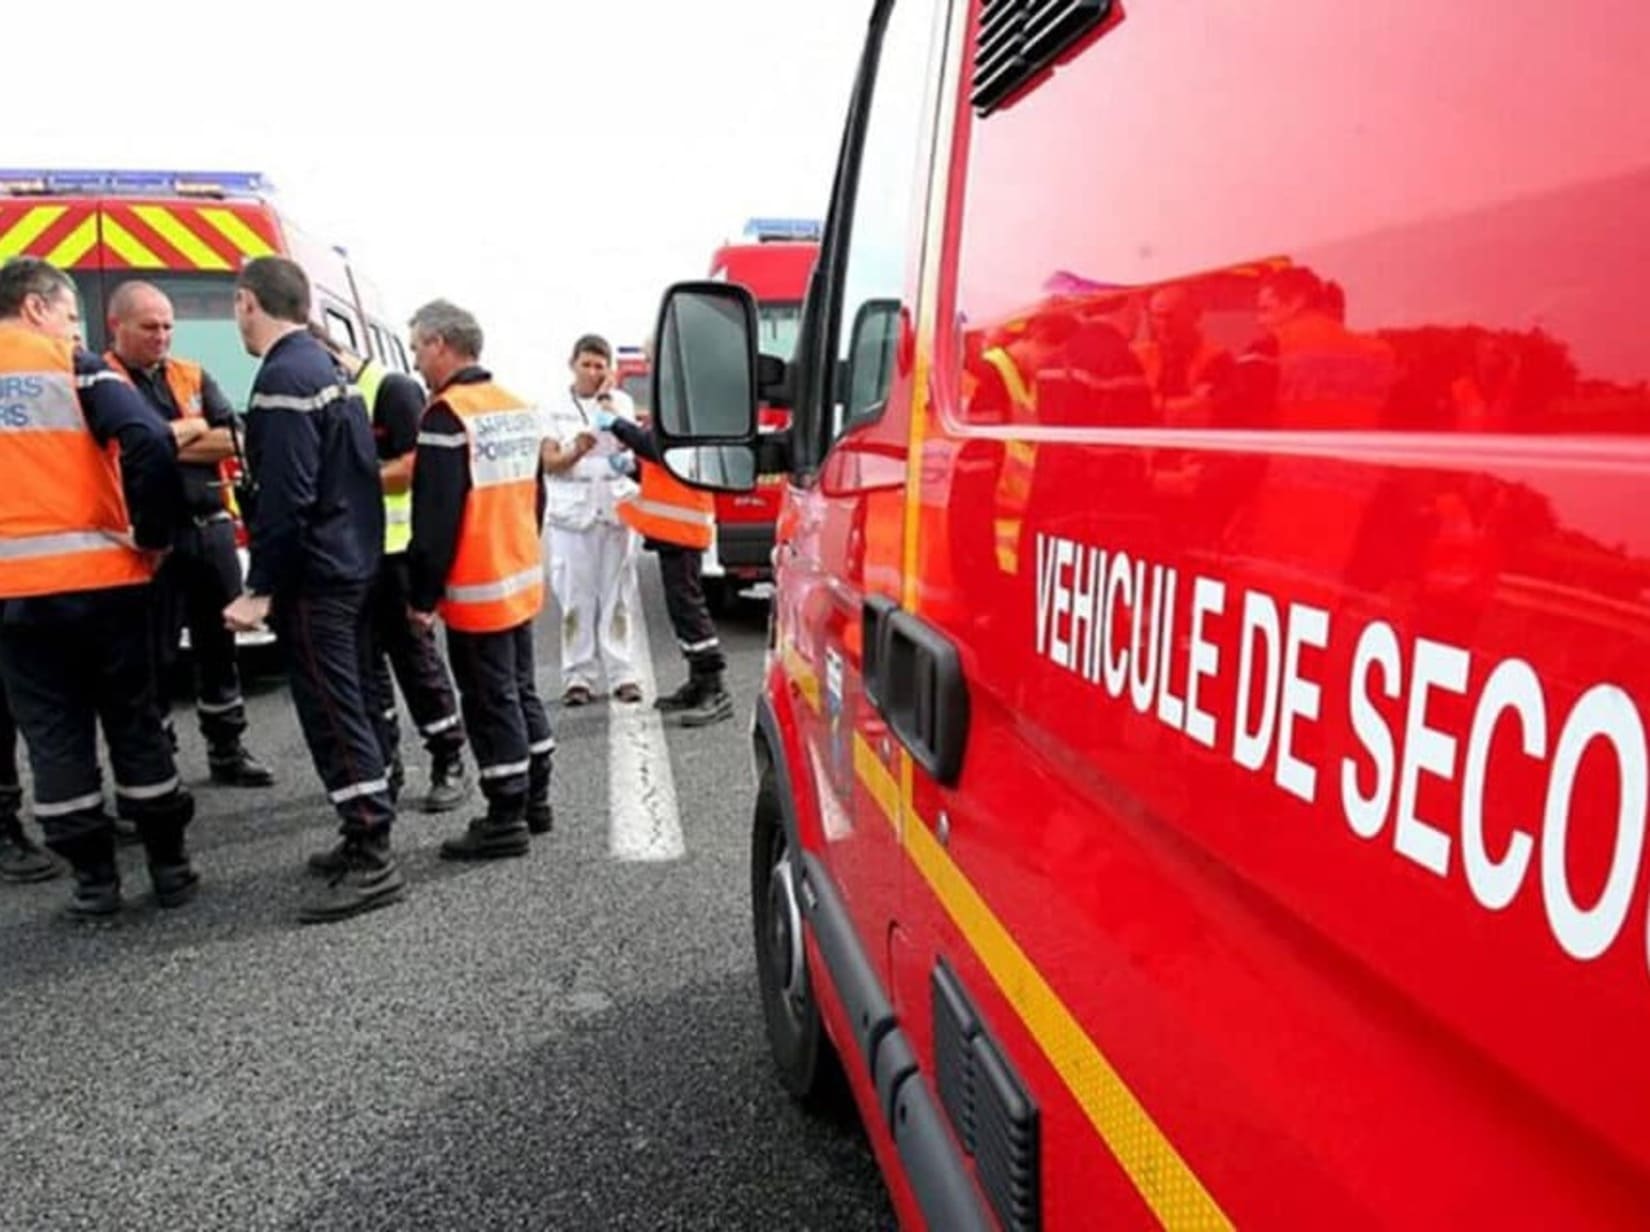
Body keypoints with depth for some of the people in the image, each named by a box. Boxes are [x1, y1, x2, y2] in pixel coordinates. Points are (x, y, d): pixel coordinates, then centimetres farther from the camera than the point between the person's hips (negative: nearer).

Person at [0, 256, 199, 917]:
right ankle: (169, 866, 17)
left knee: (53, 733, 9)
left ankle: (94, 878, 14)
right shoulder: (72, 364, -2)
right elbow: (148, 445, -16)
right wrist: (154, 535, -7)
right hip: (99, 574, -2)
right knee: (134, 720, 9)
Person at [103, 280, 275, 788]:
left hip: (211, 528, 5)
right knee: (154, 654, 3)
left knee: (219, 643, 13)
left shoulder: (193, 376, 12)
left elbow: (236, 440, 0)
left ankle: (227, 750, 26)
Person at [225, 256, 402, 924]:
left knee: (332, 714, -7)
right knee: (349, 706, 15)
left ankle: (373, 861, -3)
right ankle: (364, 839, 24)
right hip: (351, 564, 10)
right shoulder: (324, 365, 15)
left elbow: (286, 497, -22)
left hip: (312, 576, -10)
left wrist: (262, 588, -18)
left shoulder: (284, 378, -15)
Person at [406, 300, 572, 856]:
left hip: (476, 592, -8)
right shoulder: (521, 409, 10)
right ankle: (535, 802, 27)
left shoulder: (447, 417, -16)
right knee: (521, 691, 17)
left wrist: (424, 595, -12)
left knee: (490, 702, 0)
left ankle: (506, 821, 7)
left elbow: (436, 519, -19)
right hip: (523, 581, 8)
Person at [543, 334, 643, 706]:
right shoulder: (555, 409, 8)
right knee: (576, 599, -3)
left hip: (616, 508, 1)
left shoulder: (620, 401, 11)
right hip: (572, 511, -1)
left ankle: (620, 673, 6)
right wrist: (577, 450, -11)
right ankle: (578, 676, 2)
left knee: (616, 596, 2)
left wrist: (607, 402, -5)